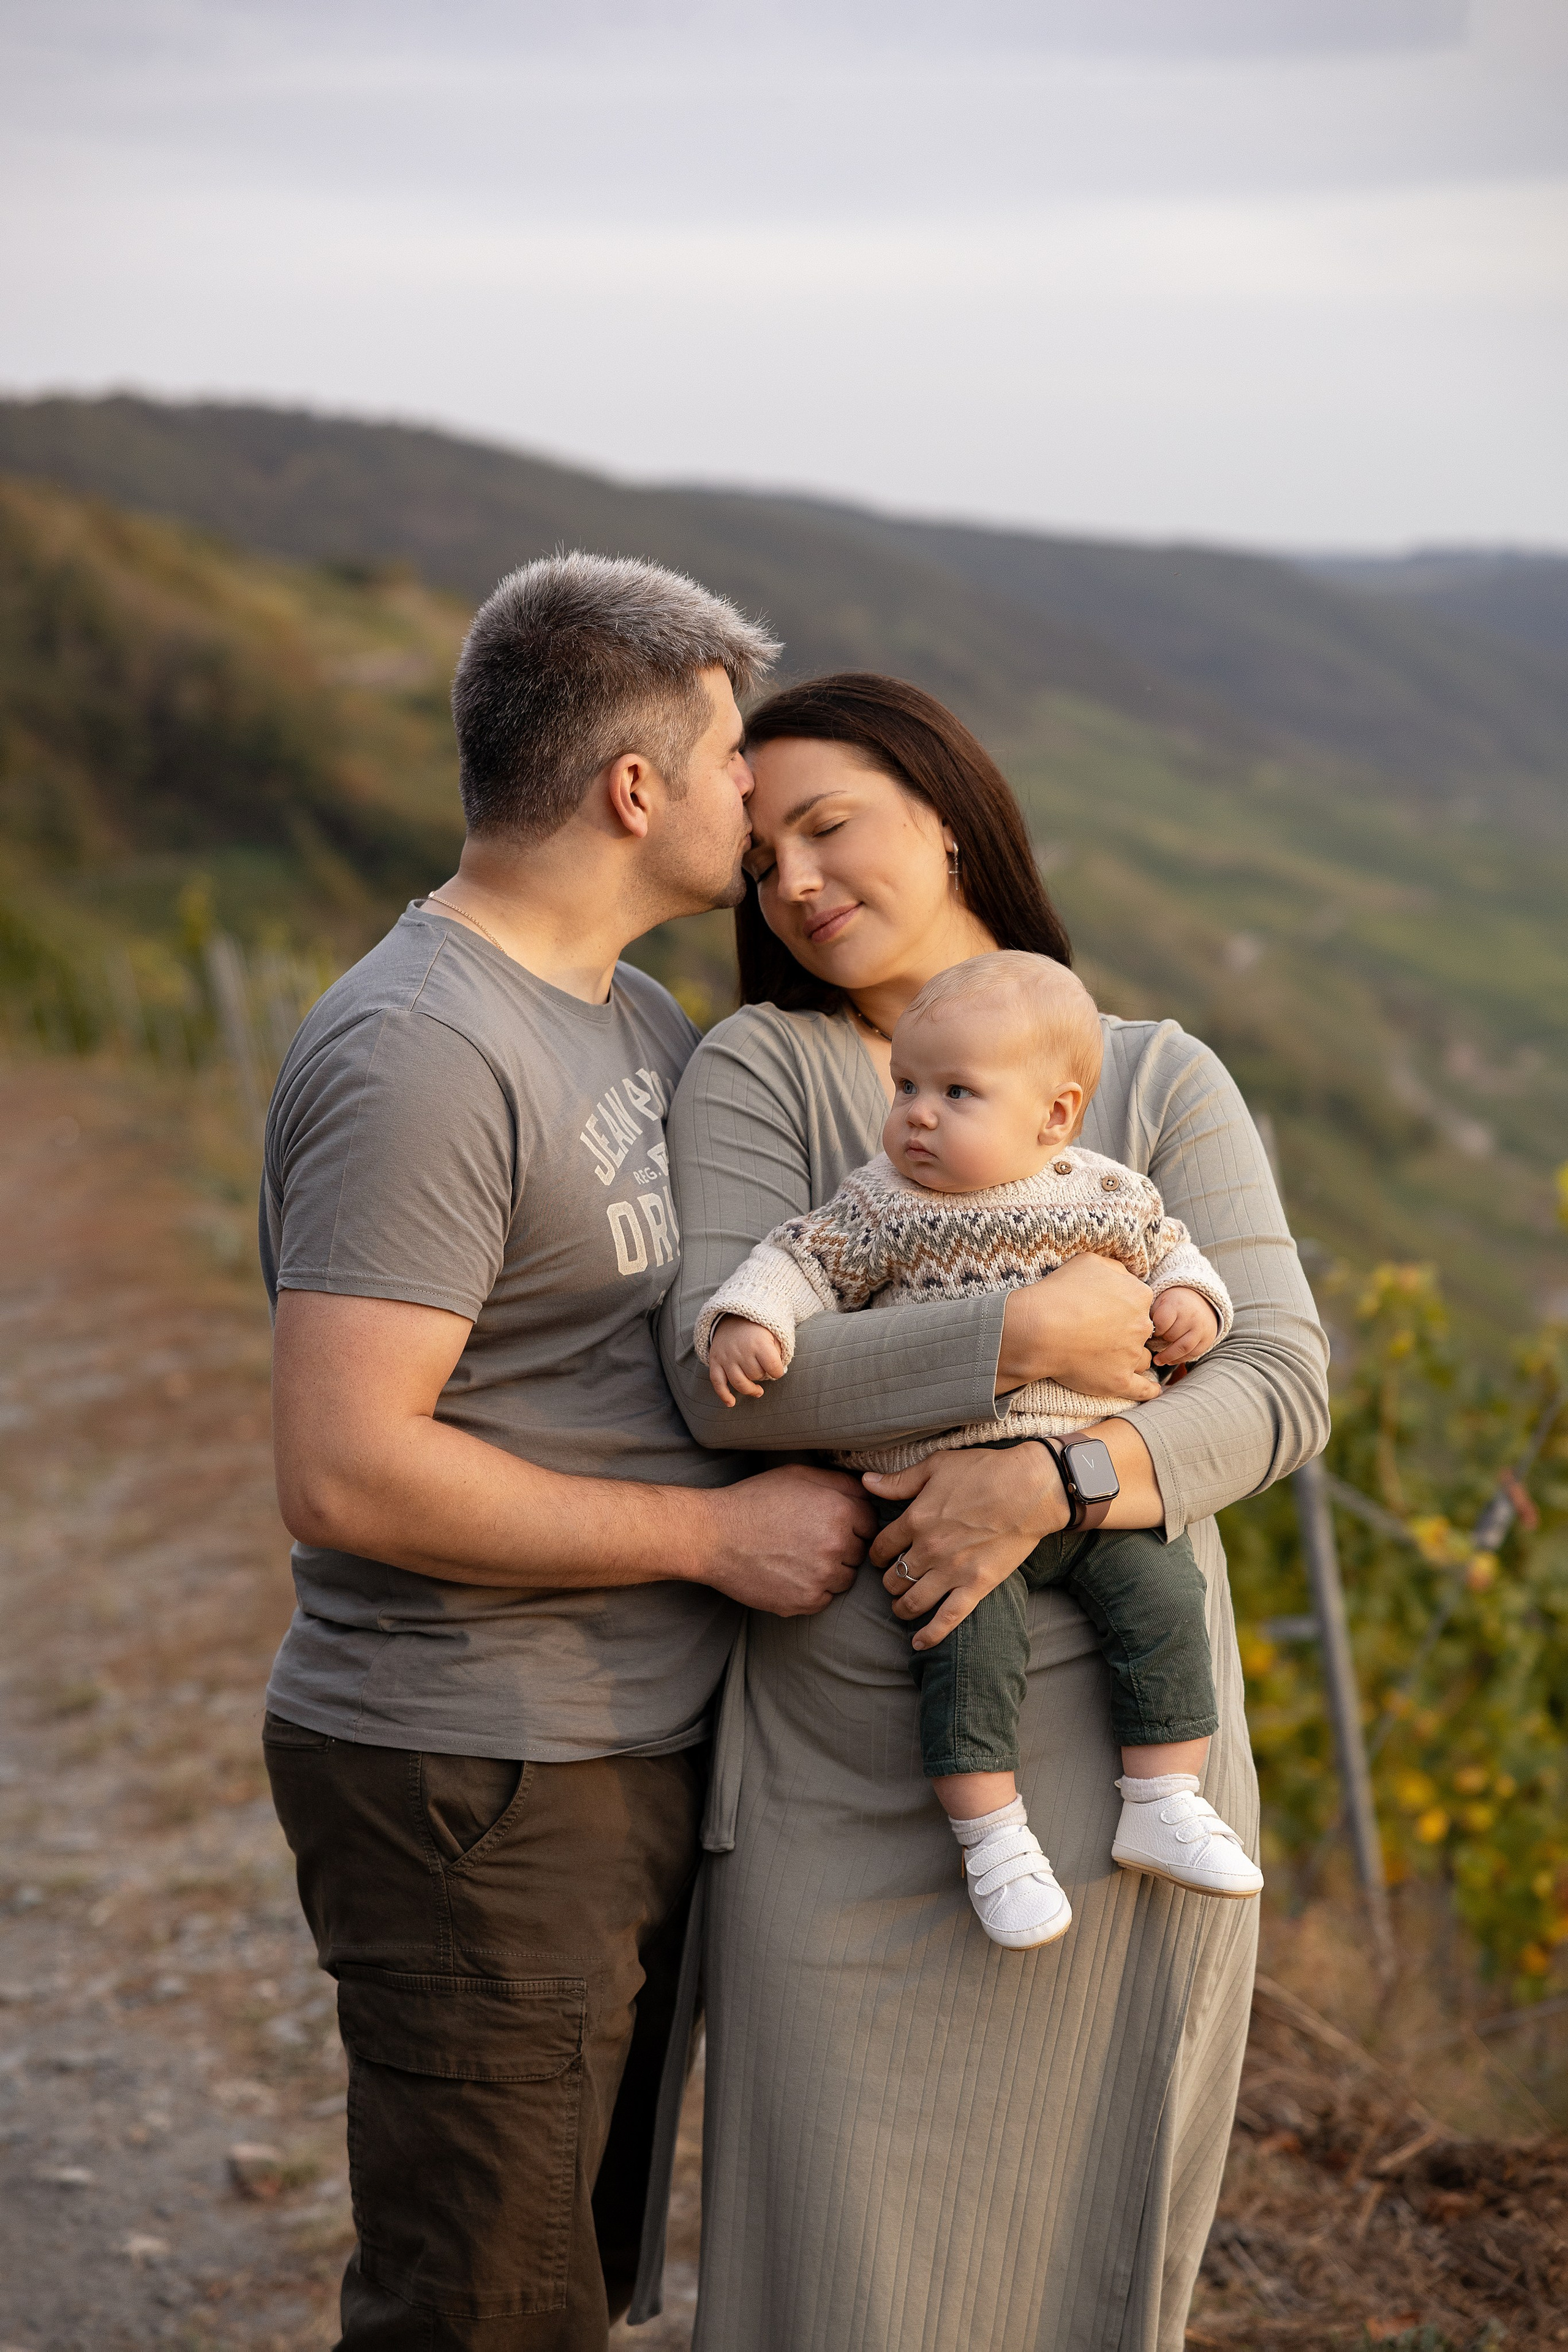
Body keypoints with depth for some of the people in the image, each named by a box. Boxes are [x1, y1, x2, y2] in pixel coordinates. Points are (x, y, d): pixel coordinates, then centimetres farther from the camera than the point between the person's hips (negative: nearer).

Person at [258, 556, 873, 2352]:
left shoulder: (639, 1017, 12)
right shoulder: (421, 1054, -19)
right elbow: (346, 1473, -26)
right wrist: (716, 1532, -19)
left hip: (631, 1759, 10)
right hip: (472, 1793, -9)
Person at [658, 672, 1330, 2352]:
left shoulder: (1159, 1081, 5)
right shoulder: (757, 1071, 1)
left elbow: (1278, 1384, -5)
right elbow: (723, 1375, -13)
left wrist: (1047, 1479, -22)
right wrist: (1031, 1337, -19)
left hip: (1119, 1767, 1)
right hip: (843, 1794, -1)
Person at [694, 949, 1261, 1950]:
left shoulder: (1110, 1198, 8)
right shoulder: (883, 1210, 1)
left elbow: (1169, 1249, 21)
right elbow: (801, 1261, 1)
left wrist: (1190, 1302, 0)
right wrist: (745, 1322, -16)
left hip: (1096, 1481, 3)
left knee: (1166, 1600, -8)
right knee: (974, 1639, -19)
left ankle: (1164, 1806, 5)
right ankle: (992, 1839, -6)